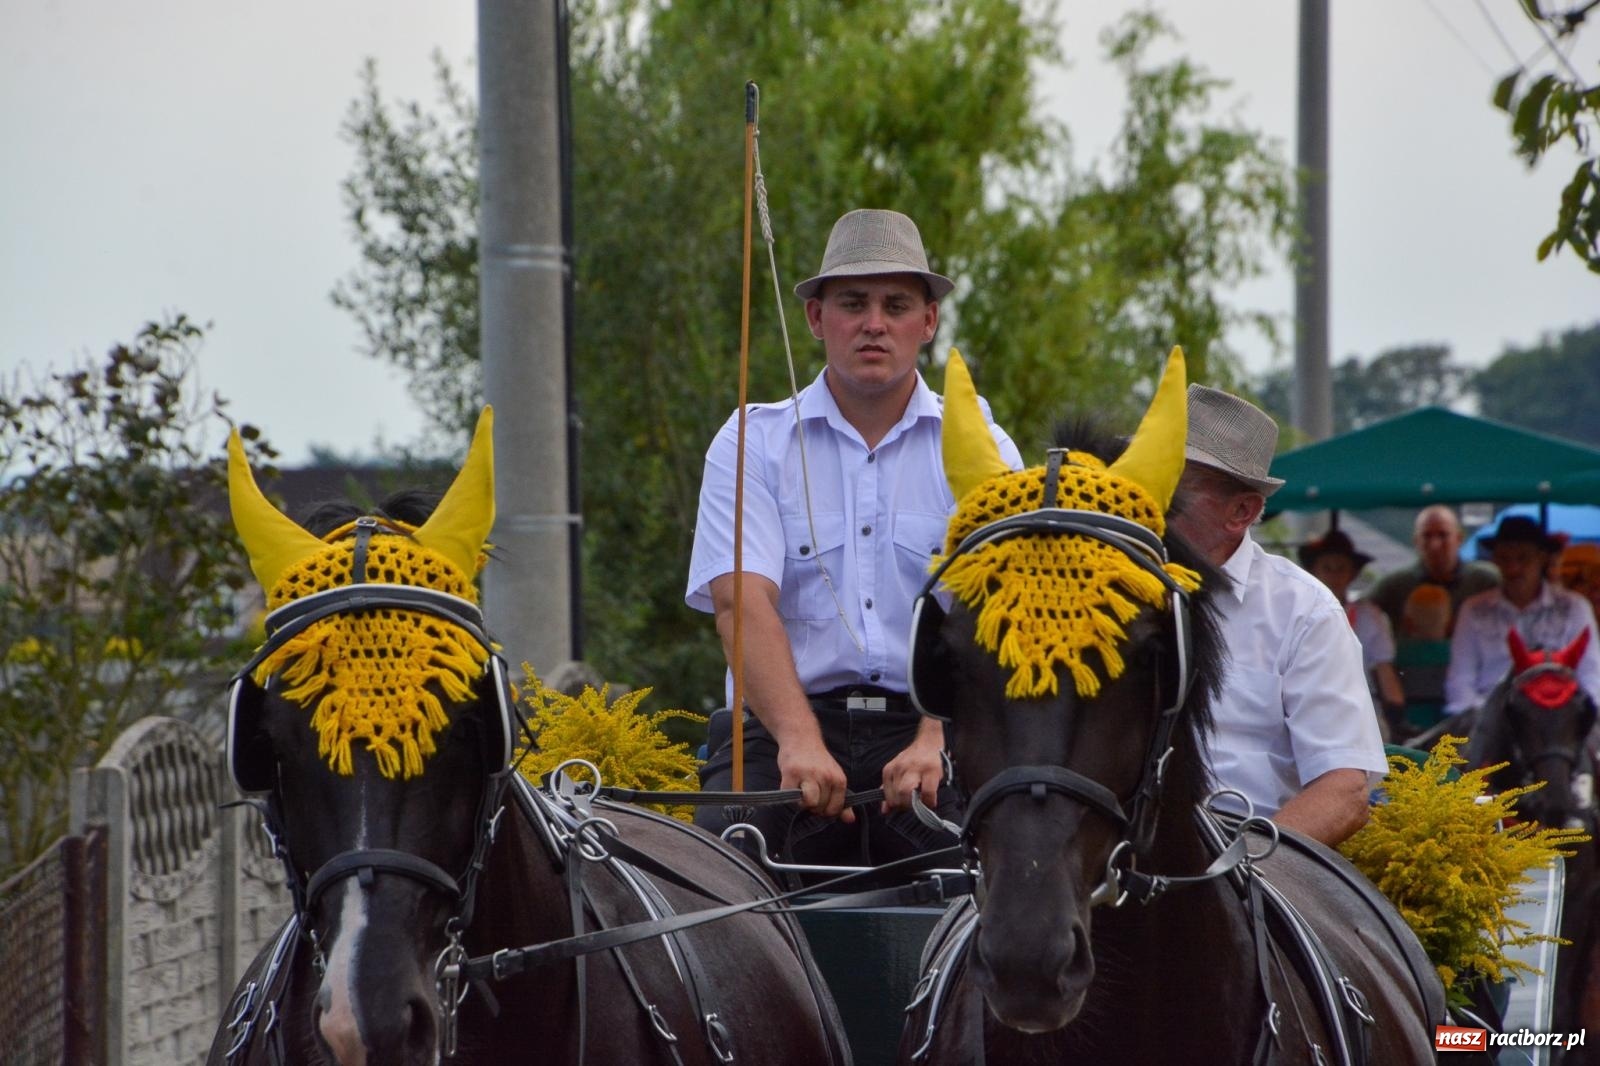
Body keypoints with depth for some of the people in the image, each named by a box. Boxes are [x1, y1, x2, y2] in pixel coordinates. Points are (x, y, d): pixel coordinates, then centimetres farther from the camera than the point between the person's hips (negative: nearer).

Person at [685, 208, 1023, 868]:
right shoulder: (752, 443, 9)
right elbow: (742, 598, -6)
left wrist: (934, 741, -23)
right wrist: (800, 741, -24)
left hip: (927, 724, 0)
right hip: (786, 724, 0)